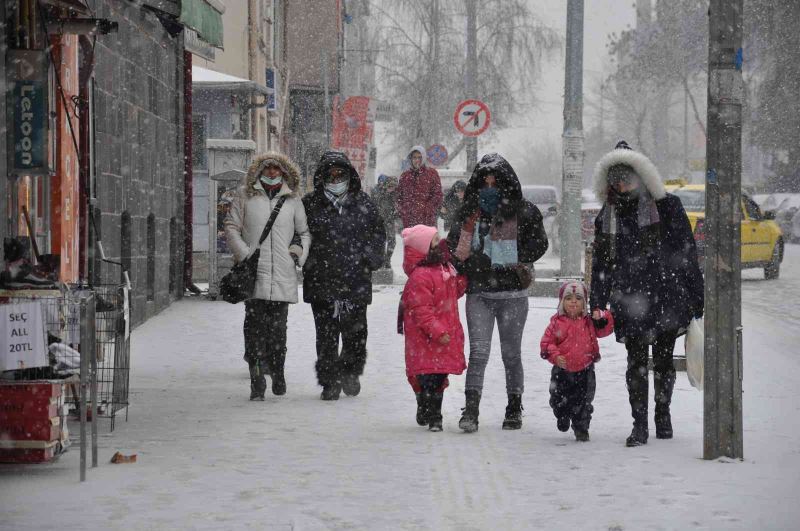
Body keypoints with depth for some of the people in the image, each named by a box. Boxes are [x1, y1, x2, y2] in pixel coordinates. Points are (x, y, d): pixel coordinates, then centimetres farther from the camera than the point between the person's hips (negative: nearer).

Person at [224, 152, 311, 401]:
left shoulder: (292, 200, 13)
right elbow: (231, 226, 7)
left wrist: (301, 252, 4)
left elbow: (305, 231, 21)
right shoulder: (245, 195, 7)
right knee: (255, 325, -6)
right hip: (253, 270, -2)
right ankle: (257, 382, -6)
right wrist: (244, 254, -5)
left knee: (278, 326, 3)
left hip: (283, 275, 2)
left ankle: (278, 373, 17)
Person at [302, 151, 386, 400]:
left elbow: (378, 235, 15)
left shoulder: (363, 203, 8)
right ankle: (330, 382, 8)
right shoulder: (310, 204, 4)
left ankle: (351, 371, 28)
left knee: (355, 332, 4)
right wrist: (307, 262, -3)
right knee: (326, 335, 0)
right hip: (321, 282, -1)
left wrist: (370, 260, 2)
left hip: (356, 282, 1)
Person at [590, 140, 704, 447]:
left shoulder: (666, 207, 1)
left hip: (666, 297, -2)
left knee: (663, 360, 6)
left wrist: (697, 296, -2)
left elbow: (686, 253, 1)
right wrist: (597, 303, 5)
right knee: (637, 361, -4)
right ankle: (639, 424, -2)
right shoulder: (608, 217, 10)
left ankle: (663, 415, 24)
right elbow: (600, 263, 13)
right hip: (629, 301, 2)